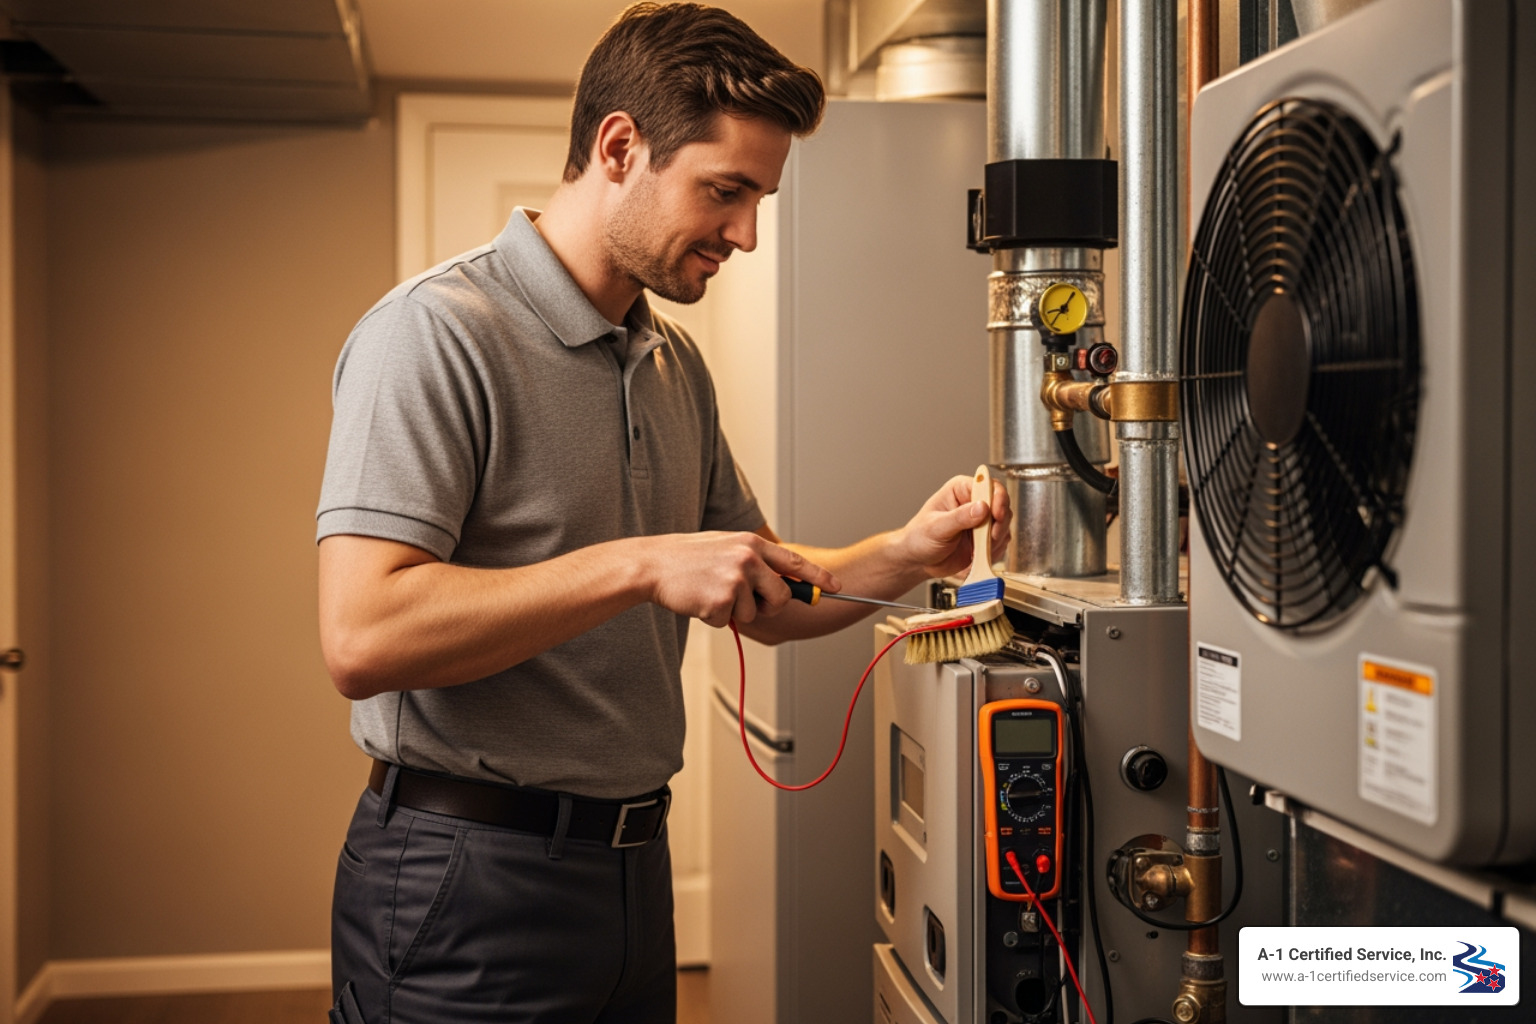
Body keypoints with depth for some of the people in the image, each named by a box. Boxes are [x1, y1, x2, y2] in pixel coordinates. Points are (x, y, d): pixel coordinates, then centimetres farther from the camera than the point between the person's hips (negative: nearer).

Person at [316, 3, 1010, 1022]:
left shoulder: (676, 364, 12)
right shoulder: (439, 330, -14)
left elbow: (766, 600, 18)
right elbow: (362, 637, -25)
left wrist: (909, 554, 0)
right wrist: (639, 566, -26)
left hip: (634, 861, 8)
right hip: (469, 879, -7)